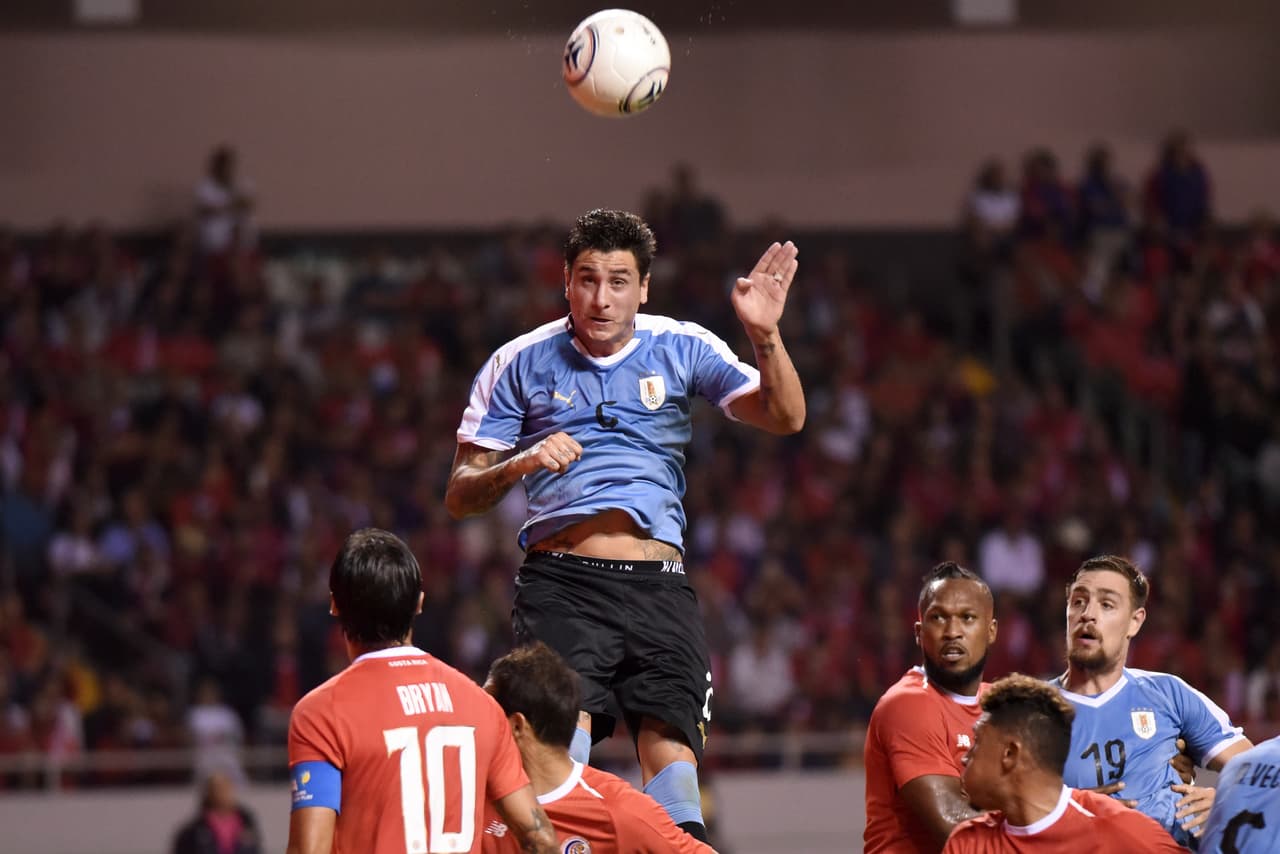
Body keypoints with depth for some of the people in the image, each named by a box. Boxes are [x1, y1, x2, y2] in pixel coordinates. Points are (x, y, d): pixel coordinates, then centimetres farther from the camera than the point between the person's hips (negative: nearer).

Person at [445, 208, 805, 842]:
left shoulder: (681, 349, 11)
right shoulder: (521, 364, 10)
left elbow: (784, 417, 2)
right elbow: (459, 496, 11)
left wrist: (765, 335, -14)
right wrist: (520, 464, -10)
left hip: (658, 585, 1)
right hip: (559, 581, -1)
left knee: (672, 759, -11)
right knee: (562, 746, -21)